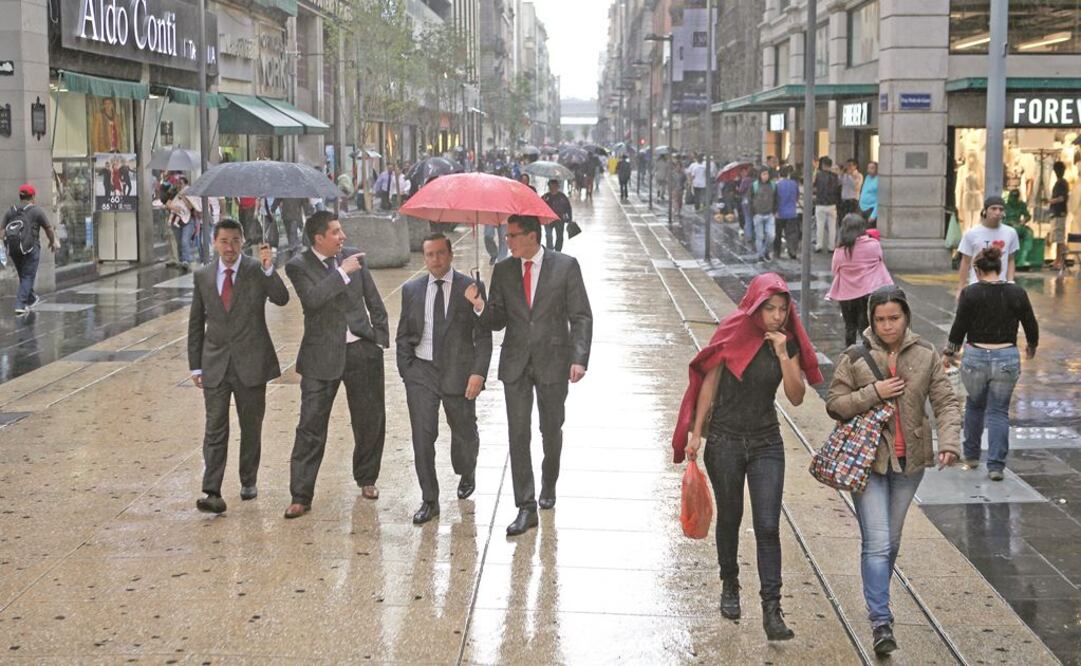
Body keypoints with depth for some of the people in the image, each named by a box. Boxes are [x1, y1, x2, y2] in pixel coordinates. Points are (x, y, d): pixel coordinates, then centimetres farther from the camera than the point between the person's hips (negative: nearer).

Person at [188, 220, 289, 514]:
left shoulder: (257, 270, -3)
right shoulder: (203, 276, 5)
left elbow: (282, 299, -20)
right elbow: (196, 323, 10)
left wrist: (269, 269, -34)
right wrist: (195, 365, 7)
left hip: (251, 363, -1)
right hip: (215, 365, 1)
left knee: (251, 427, 11)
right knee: (215, 430, -5)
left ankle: (249, 481, 28)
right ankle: (212, 493, -9)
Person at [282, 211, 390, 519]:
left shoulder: (353, 256, 5)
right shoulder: (298, 266, -7)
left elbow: (374, 301, 11)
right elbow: (312, 298, -25)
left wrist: (381, 339, 8)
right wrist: (343, 273, -24)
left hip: (362, 351, 4)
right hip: (323, 355, -3)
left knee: (370, 420, 12)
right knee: (311, 426, -4)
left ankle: (366, 479, 33)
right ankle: (300, 496, 1)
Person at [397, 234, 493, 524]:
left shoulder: (470, 288, -4)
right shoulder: (411, 290, 5)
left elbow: (483, 336, -5)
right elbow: (403, 335, 11)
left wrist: (479, 373, -14)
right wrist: (405, 370, 2)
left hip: (458, 372, -1)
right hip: (421, 372, 1)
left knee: (464, 433, 13)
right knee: (422, 436, -6)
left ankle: (466, 474, 45)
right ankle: (429, 501, 4)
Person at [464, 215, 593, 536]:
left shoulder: (566, 266, -5)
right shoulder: (503, 270, 5)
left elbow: (581, 317, -5)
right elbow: (497, 321, 7)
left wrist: (579, 358, -15)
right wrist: (481, 306, -15)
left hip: (553, 362, -2)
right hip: (516, 364, 2)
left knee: (551, 431, 13)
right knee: (518, 434, -3)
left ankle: (549, 485, 38)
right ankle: (526, 507, 0)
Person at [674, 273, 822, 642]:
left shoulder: (787, 343, -1)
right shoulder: (732, 335, -7)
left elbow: (796, 397, -7)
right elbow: (709, 385, -2)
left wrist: (782, 354, -16)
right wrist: (696, 433, -3)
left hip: (766, 442, 1)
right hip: (725, 440, -1)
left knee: (768, 526, -6)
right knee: (730, 517, 14)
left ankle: (771, 609, -5)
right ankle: (729, 586, 36)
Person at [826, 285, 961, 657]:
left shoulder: (926, 356, 1)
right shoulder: (856, 357, -5)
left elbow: (946, 403, -1)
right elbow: (834, 403, -3)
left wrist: (949, 442, -17)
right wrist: (873, 393, -17)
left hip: (909, 461, 3)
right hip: (868, 460, -3)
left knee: (891, 542, 16)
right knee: (877, 543, -10)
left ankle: (877, 601, 36)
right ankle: (881, 622, -9)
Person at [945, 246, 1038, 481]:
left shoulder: (970, 293, -9)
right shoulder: (1017, 293, -2)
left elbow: (959, 327, -5)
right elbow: (1031, 326, 6)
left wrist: (950, 353, 10)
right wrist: (1031, 347, 26)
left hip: (975, 358, -1)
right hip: (1007, 359, 1)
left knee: (975, 405, 21)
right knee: (999, 411, 8)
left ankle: (971, 456, 30)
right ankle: (996, 466, 0)